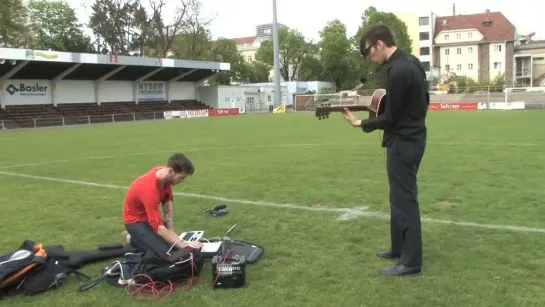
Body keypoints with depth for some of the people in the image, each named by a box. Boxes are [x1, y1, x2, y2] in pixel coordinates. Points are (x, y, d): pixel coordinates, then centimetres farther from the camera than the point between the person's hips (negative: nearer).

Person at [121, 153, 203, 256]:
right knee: (166, 253, -18)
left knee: (174, 242, 2)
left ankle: (139, 237, 17)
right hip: (135, 220, -8)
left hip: (150, 216, 8)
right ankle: (132, 239, 2)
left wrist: (171, 230, -7)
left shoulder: (164, 173, -14)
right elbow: (159, 228, -38)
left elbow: (167, 201, -2)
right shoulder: (150, 189, -38)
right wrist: (184, 246, -36)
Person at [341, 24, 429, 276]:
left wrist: (360, 124, -6)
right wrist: (383, 100, 12)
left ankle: (411, 261, 5)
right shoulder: (411, 62, 9)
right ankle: (399, 247, 30)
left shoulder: (397, 71, -22)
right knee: (400, 196, 18)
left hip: (403, 142, -10)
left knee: (404, 199, -3)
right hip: (413, 137, 10)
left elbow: (390, 117, -19)